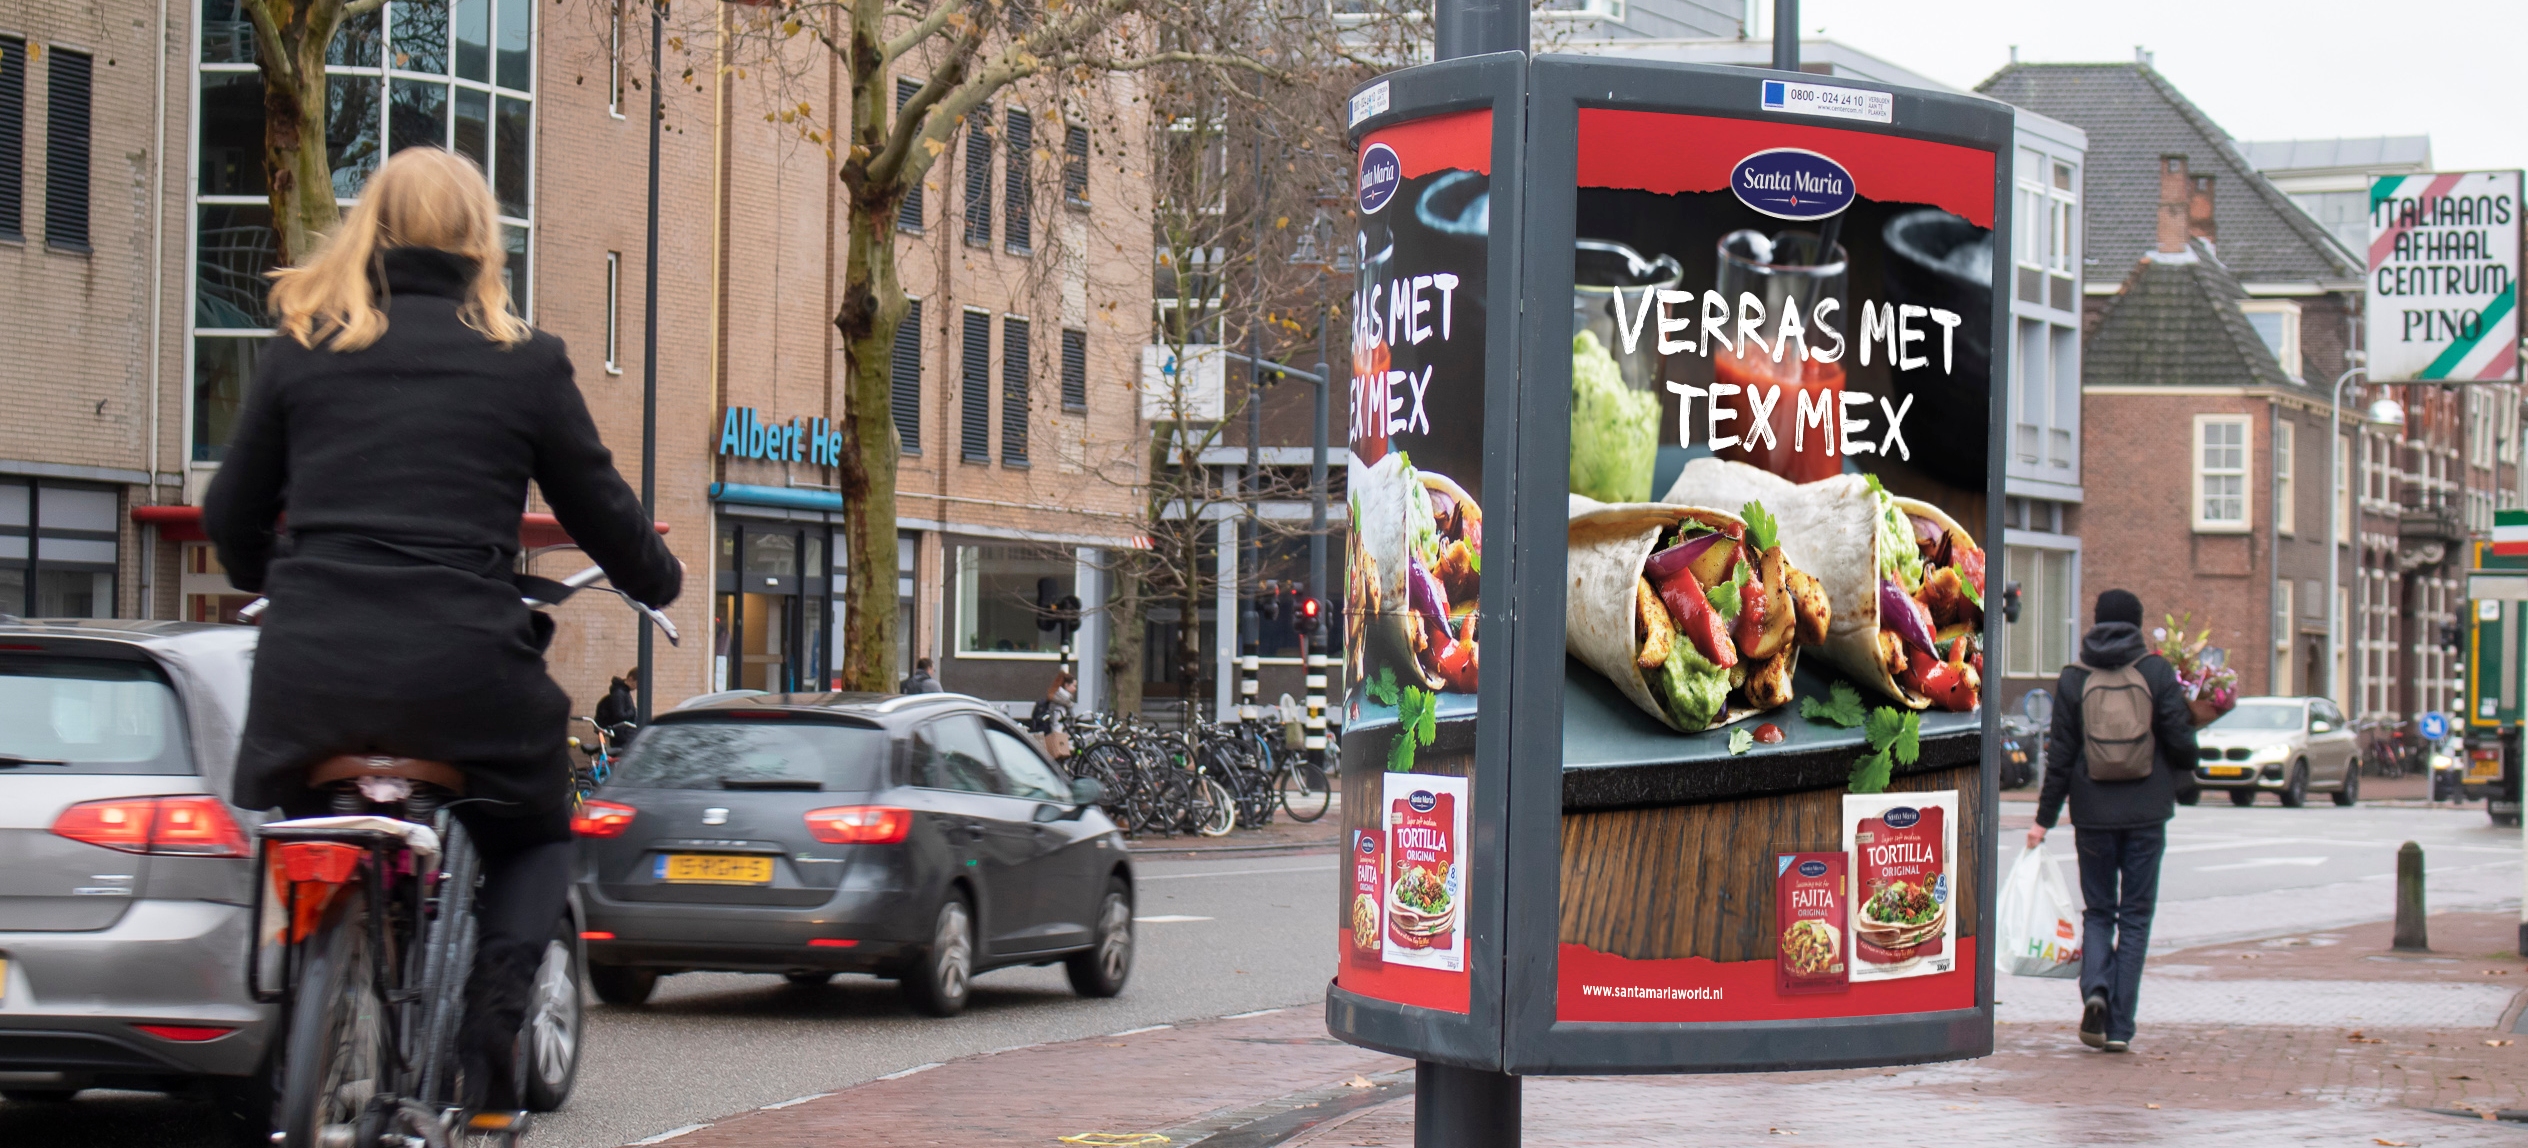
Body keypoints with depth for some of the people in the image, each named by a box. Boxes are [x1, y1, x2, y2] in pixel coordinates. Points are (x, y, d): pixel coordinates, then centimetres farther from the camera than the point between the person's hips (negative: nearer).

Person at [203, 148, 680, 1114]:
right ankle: (491, 1015, 0)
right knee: (534, 839, 24)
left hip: (310, 671, 2)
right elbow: (600, 509, 13)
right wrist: (659, 582, 34)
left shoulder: (301, 349, 9)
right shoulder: (525, 363, 4)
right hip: (464, 672, -1)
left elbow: (231, 517, 16)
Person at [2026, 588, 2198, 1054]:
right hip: (2146, 812, -1)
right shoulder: (2157, 671, -4)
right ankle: (2119, 1026, 2)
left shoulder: (2072, 678, -1)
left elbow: (2061, 755, -1)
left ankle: (2095, 989, -13)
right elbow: (2180, 737, -8)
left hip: (2092, 811, 1)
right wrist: (2184, 777, 15)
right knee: (2135, 915, 6)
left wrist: (2044, 819, 5)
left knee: (2097, 910, 14)